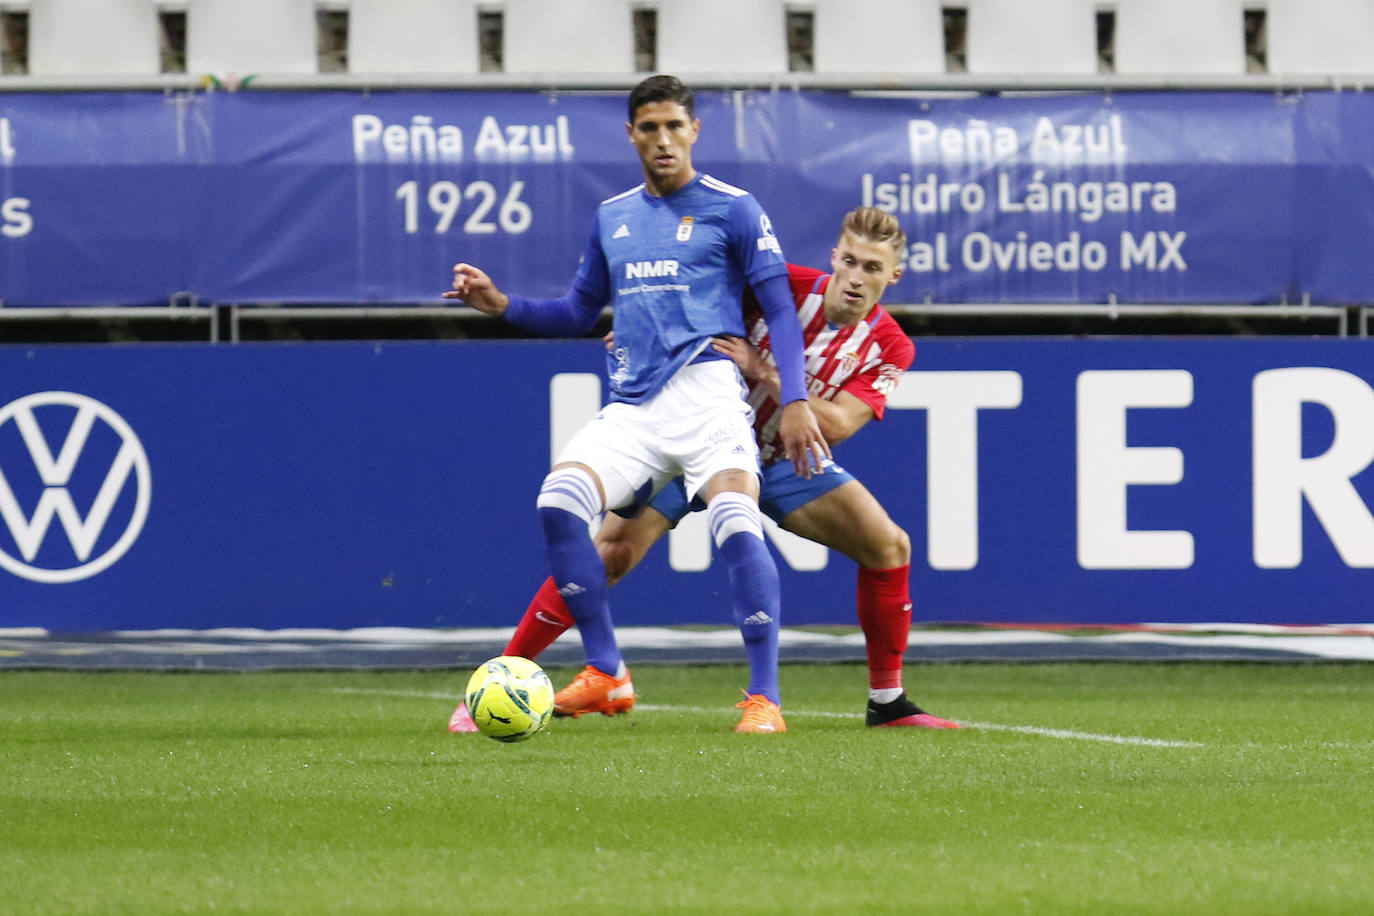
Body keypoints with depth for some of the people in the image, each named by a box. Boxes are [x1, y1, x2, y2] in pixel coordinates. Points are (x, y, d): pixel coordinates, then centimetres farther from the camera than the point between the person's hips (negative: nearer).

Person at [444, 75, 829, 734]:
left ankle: (764, 698, -19)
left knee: (736, 524, -26)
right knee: (558, 500, -19)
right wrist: (503, 305, 12)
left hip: (706, 391, -4)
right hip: (632, 407, 5)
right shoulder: (612, 217, 18)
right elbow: (580, 311, 28)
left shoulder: (733, 209, 3)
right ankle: (606, 673, -9)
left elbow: (781, 310, 2)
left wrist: (794, 401, -10)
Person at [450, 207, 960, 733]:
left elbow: (835, 426, -25)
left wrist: (761, 370, -34)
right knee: (613, 551, -18)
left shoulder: (889, 348, -11)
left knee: (888, 545, -11)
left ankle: (887, 702, 5)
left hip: (781, 461, 3)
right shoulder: (785, 286, -17)